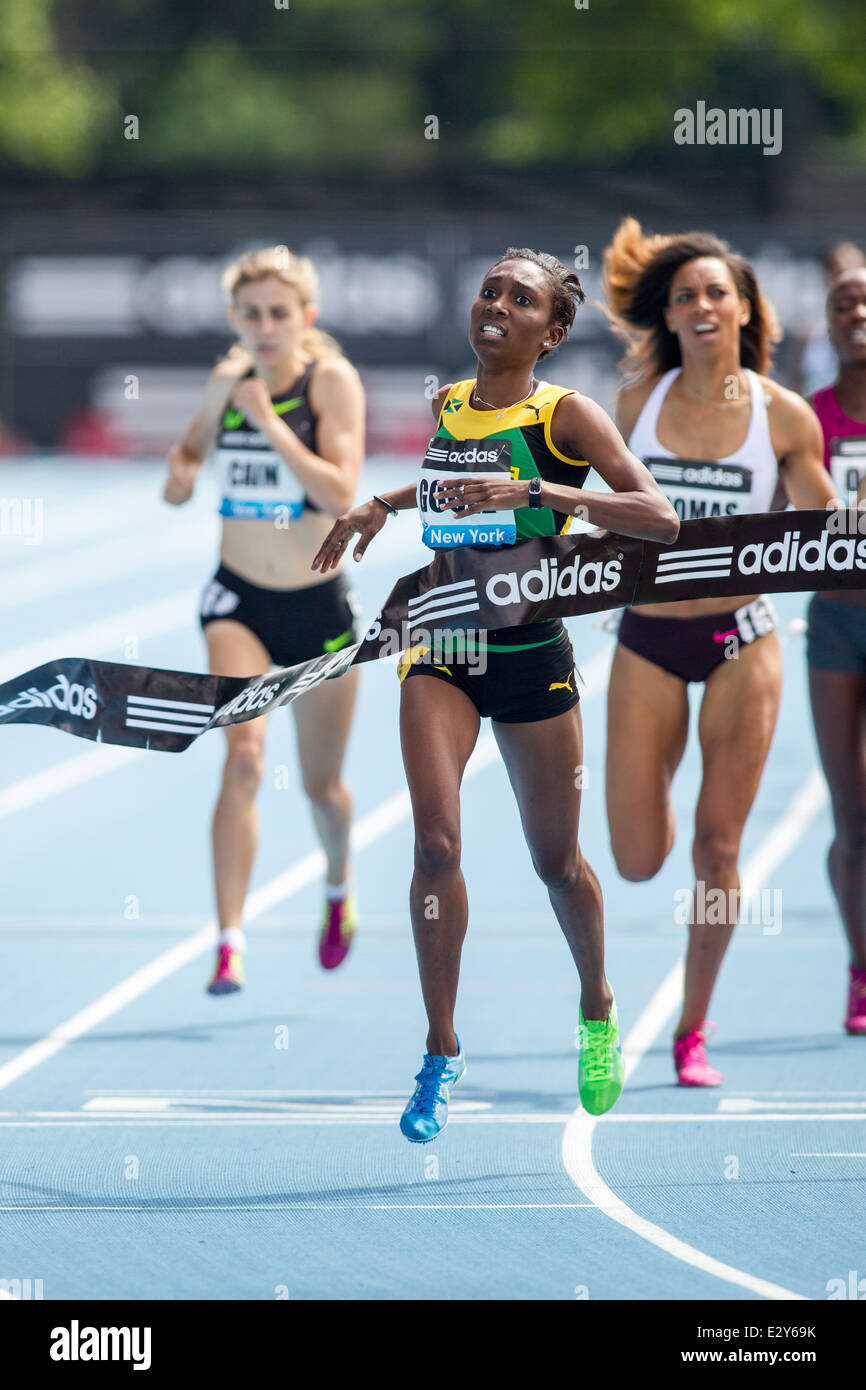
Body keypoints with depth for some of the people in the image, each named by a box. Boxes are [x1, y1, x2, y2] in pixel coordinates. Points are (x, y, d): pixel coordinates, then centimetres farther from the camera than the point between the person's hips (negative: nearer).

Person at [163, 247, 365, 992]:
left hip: (318, 605, -1)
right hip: (239, 601, 2)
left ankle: (338, 886, 47)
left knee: (322, 787, 13)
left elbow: (340, 493, -23)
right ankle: (229, 939, -23)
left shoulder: (332, 381, -12)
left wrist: (268, 423, -29)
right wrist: (180, 472, -2)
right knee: (244, 755, -21)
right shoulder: (227, 382, 1)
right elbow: (193, 444, 22)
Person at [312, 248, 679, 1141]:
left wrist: (539, 492, -30)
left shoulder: (565, 415, -10)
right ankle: (442, 1052, -6)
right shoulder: (445, 406, 5)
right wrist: (381, 505, 15)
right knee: (435, 841, -15)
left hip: (531, 655, -3)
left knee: (556, 861, 12)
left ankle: (597, 1010, 40)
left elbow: (660, 520, -22)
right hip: (441, 647, 3)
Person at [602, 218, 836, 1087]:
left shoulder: (783, 416, -5)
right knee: (639, 861, 0)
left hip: (740, 638, -1)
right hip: (647, 642, 1)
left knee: (717, 847, -3)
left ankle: (693, 1030, 11)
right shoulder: (640, 399, -1)